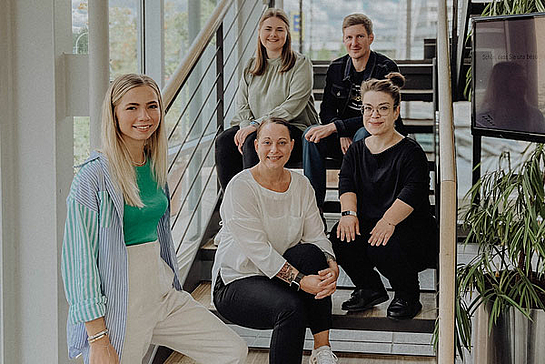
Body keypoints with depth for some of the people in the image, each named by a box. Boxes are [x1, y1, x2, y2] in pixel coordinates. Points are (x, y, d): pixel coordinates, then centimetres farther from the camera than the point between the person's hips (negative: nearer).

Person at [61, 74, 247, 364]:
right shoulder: (94, 175, -16)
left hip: (161, 292, 7)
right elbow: (79, 258, -17)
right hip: (119, 303, -7)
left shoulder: (155, 166, 7)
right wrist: (98, 339, -19)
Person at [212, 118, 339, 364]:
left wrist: (332, 267, -23)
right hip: (236, 282, -5)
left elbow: (316, 236, -2)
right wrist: (300, 280, -31)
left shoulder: (300, 184, 4)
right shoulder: (241, 187, -15)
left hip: (276, 277, 5)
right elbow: (258, 250, -22)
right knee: (290, 307, -34)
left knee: (310, 253, -26)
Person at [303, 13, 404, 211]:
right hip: (344, 138, 4)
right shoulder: (336, 68, 6)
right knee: (312, 133, -24)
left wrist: (335, 127, -27)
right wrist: (342, 135, -18)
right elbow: (326, 110, 3)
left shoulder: (386, 68, -11)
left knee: (363, 134, -38)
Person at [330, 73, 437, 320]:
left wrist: (389, 220, -39)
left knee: (382, 246, -35)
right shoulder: (356, 151, 11)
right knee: (341, 236, -24)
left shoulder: (410, 152, -8)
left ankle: (408, 296, -3)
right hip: (366, 225, 5)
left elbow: (413, 191, -22)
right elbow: (346, 183, -3)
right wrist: (349, 213, -24)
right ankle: (370, 289, 3)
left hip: (414, 231, -5)